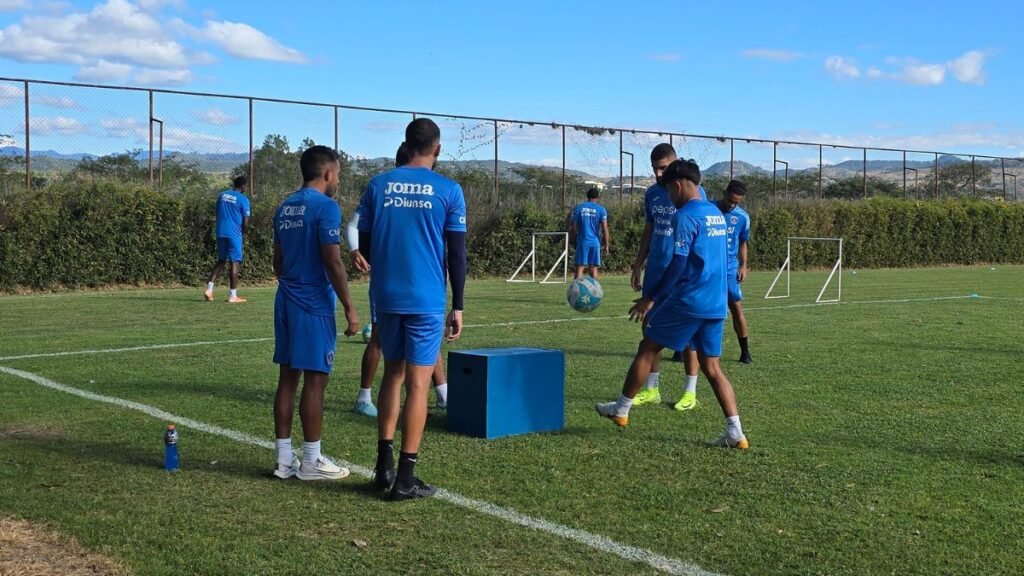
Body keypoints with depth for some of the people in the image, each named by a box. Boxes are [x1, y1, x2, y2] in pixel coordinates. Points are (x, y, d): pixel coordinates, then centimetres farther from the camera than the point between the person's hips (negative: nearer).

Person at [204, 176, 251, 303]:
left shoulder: (222, 195, 10)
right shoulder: (243, 199, -7)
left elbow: (217, 214, 16)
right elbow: (245, 222, -8)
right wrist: (243, 232, 11)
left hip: (220, 233, 6)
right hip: (234, 234, -6)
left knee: (221, 260, 16)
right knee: (235, 262, 0)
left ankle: (209, 289, 4)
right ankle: (233, 296, -1)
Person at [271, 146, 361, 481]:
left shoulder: (284, 208, 13)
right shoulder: (326, 207, -11)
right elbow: (333, 263, -16)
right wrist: (350, 308, -11)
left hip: (286, 302, 8)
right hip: (314, 305, -8)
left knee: (288, 378, 9)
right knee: (315, 379, -2)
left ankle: (285, 459, 13)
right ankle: (311, 462, 3)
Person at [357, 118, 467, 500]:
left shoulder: (378, 185, 5)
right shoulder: (449, 191, -3)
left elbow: (364, 244, 9)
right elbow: (457, 253, -3)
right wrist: (457, 307, 3)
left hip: (386, 297, 3)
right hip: (427, 300, -3)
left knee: (392, 374, 18)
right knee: (417, 384, 0)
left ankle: (384, 465, 17)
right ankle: (405, 478, 2)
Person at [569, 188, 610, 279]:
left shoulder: (578, 207, 3)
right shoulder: (601, 209, 0)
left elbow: (573, 228, 2)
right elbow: (605, 229, -6)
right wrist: (607, 245, 0)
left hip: (582, 242, 0)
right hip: (595, 242, 0)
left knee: (579, 268, 1)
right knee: (594, 269, 5)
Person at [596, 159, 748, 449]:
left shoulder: (685, 216, -12)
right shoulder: (717, 214, 14)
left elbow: (678, 264, -17)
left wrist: (651, 298, -9)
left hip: (688, 302, -8)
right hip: (716, 306, 8)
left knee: (647, 348, 8)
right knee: (711, 366, 8)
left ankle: (621, 410, 18)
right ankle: (735, 432, 0)